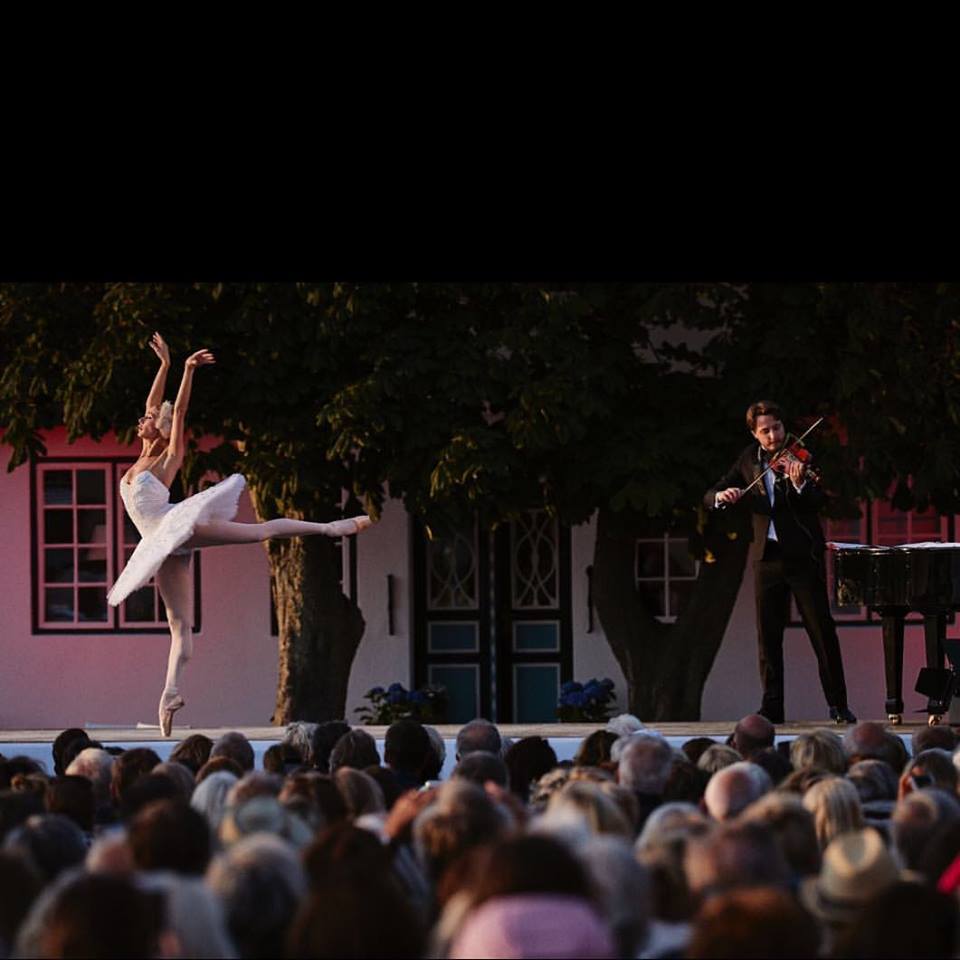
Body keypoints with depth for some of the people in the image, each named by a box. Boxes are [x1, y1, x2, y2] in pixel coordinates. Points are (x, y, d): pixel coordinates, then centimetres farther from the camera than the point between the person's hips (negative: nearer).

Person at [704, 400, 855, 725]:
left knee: (822, 631, -3)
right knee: (768, 636, 4)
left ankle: (838, 705, 1)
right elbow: (709, 497, 9)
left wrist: (799, 483, -38)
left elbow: (817, 502, -18)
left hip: (803, 555, -4)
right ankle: (772, 707, 10)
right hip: (768, 557, 4)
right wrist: (721, 496, -14)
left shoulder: (798, 457, -5)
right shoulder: (749, 460, 8)